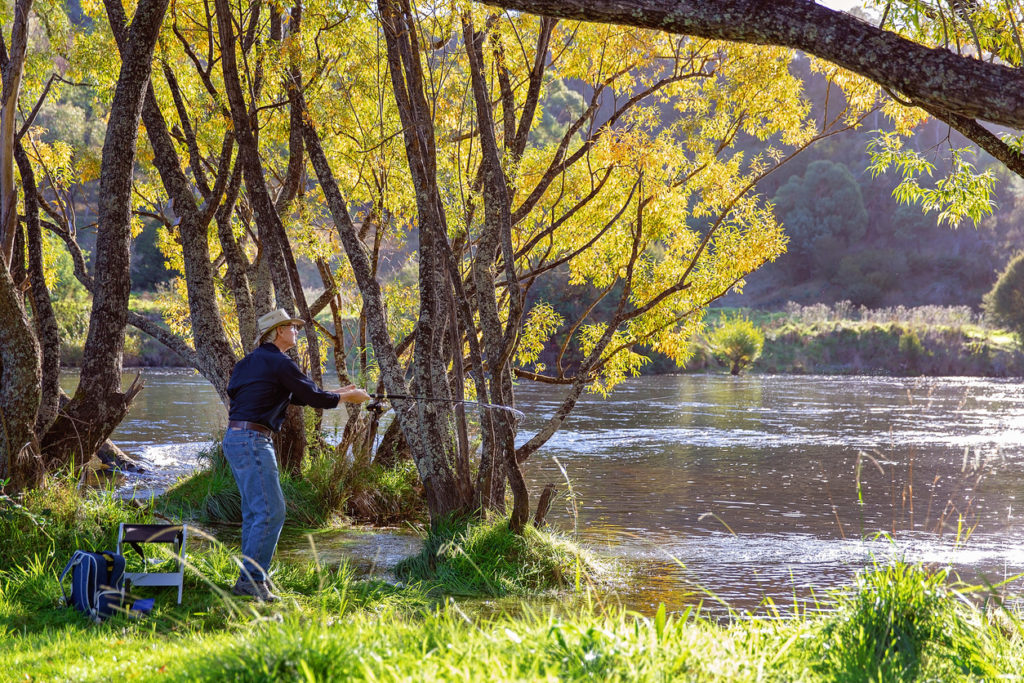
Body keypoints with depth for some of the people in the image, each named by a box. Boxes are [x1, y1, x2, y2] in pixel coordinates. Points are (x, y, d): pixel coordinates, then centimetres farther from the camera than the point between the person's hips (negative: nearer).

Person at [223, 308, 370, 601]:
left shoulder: (253, 361, 19)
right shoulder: (280, 363, -11)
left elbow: (298, 396, 26)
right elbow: (312, 397, -7)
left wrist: (339, 392, 29)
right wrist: (347, 397, 11)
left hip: (235, 438, 10)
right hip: (253, 440, -10)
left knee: (254, 511, 14)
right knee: (271, 511, -10)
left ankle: (252, 577, 16)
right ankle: (250, 579, -12)